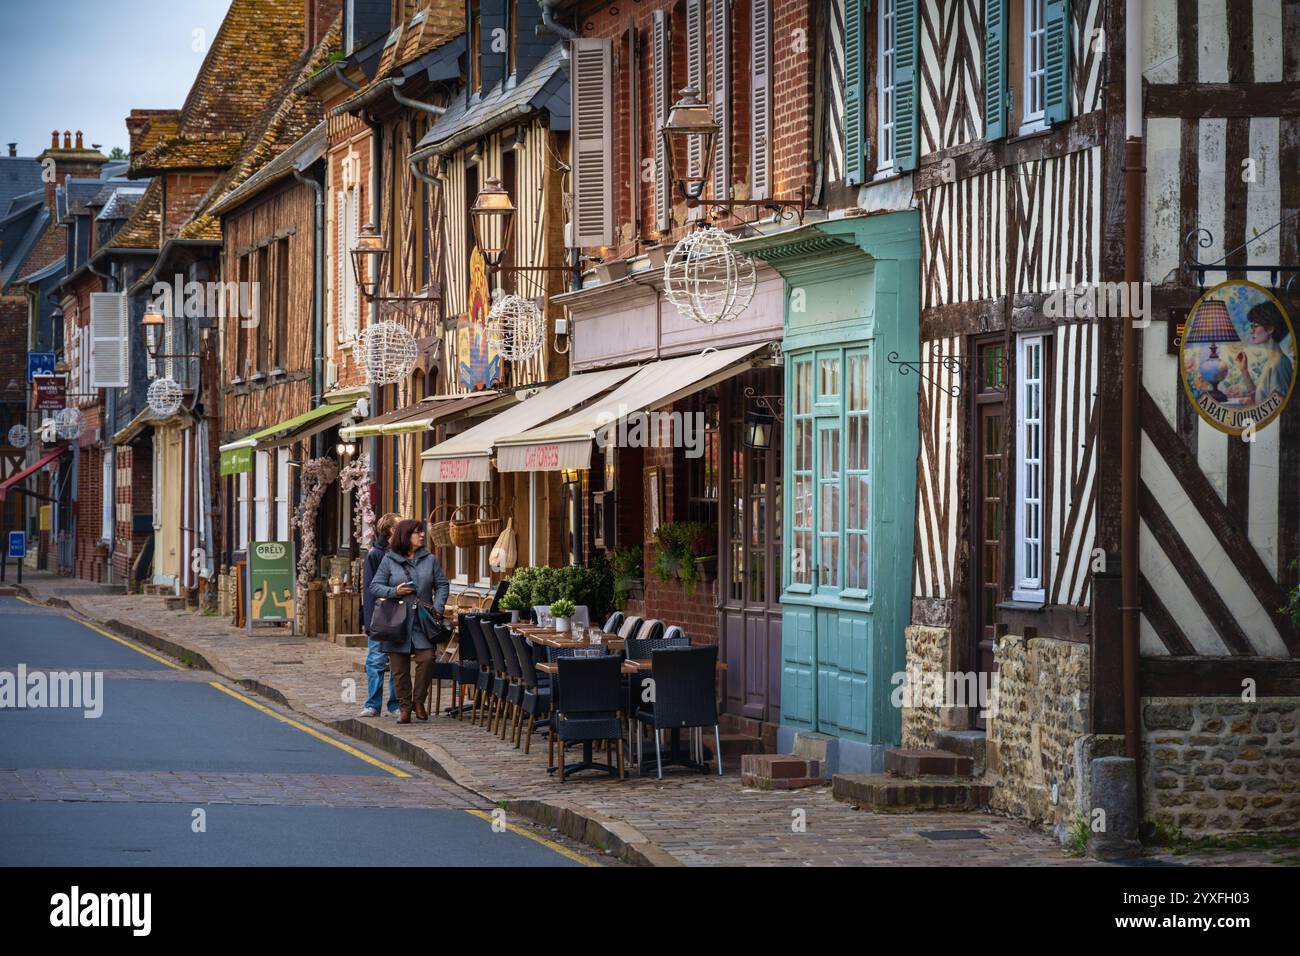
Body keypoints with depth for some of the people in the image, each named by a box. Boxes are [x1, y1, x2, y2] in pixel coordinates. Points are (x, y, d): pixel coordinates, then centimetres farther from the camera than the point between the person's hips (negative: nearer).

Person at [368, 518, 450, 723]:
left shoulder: (429, 559, 8)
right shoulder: (389, 560, 2)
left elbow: (442, 585, 12)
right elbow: (374, 586, 2)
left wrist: (438, 607, -2)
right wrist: (394, 592, -13)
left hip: (422, 622, 1)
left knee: (426, 658, -14)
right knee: (400, 667, 2)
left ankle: (419, 700, 4)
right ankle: (404, 706, 14)